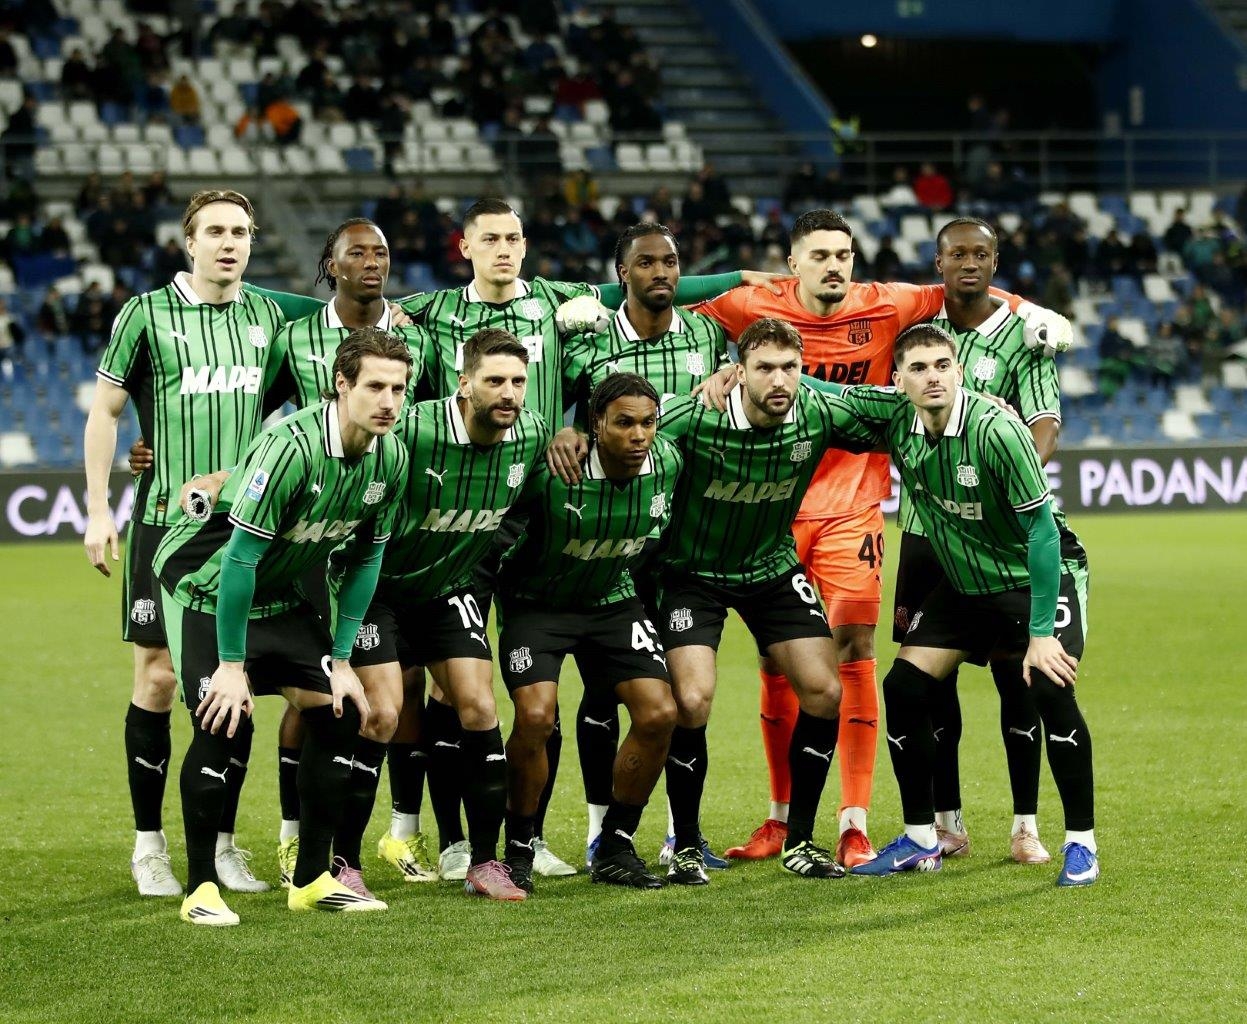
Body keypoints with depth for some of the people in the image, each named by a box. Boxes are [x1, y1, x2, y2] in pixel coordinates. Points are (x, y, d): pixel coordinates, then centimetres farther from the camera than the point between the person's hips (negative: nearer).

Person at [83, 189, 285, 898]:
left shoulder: (268, 317, 9)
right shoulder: (148, 314, -1)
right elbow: (105, 413, 3)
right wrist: (98, 509, -3)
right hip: (165, 521, -3)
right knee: (159, 679, -2)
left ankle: (223, 842, 13)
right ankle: (149, 846, 7)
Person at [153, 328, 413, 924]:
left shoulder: (391, 459, -9)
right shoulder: (292, 446, -31)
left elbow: (366, 558, 4)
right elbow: (239, 558, -29)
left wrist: (342, 660, 2)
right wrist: (231, 665, -25)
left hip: (280, 593, 7)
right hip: (205, 581, -7)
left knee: (338, 713, -2)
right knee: (227, 721, -21)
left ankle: (312, 879, 10)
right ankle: (200, 887, -8)